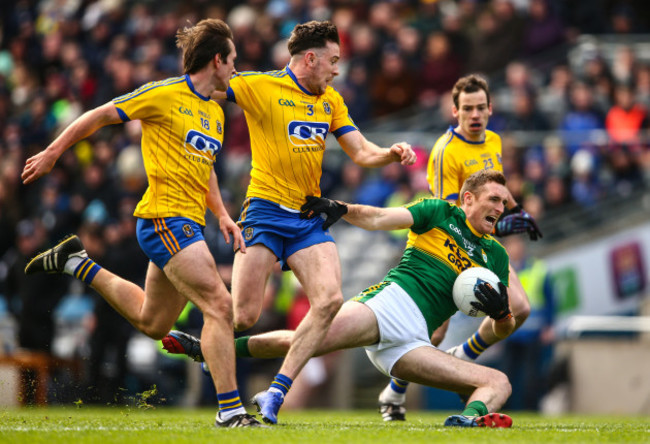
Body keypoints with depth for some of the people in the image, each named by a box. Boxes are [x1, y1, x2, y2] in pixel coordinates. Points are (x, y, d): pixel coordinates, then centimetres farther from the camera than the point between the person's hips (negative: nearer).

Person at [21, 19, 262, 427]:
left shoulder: (216, 112, 16)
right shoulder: (166, 95, -9)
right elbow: (100, 116, -2)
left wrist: (222, 215, 15)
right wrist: (52, 153, 1)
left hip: (188, 224, 9)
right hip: (165, 219, -9)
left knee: (152, 323, 20)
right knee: (220, 306, -18)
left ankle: (78, 263, 35)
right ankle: (230, 409, -17)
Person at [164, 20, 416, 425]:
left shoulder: (331, 100, 14)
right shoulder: (260, 87, -5)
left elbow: (361, 152, 15)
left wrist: (392, 153, -4)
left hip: (309, 217, 5)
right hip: (266, 210, -5)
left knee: (330, 300, -16)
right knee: (244, 316, -12)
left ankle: (276, 393, -10)